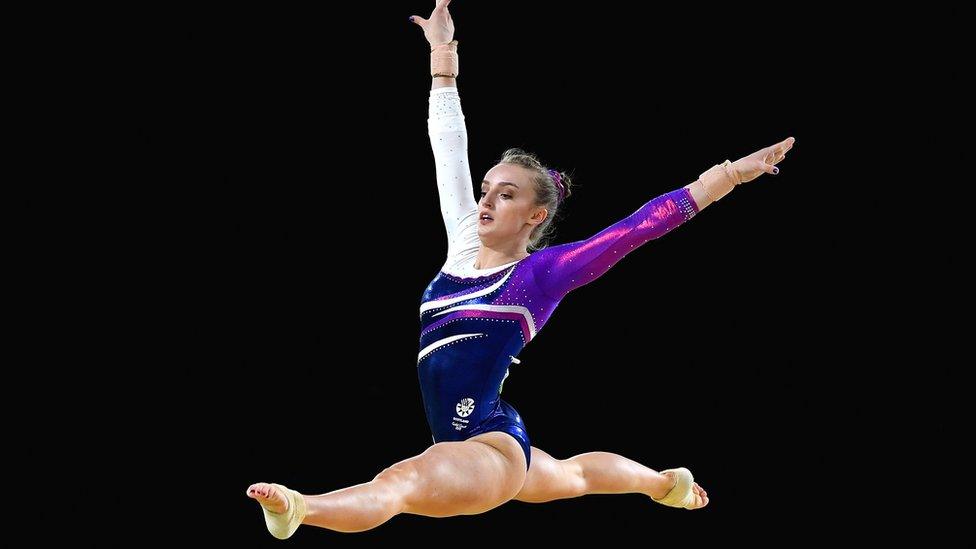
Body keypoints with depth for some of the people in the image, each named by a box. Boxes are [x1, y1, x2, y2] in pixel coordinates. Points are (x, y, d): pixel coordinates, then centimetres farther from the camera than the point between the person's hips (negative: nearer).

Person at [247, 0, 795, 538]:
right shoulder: (464, 245, 3)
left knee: (400, 484, -38)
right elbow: (450, 147, 8)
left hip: (493, 447, -9)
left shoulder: (541, 273, -15)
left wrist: (730, 174, -23)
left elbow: (640, 226, -20)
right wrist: (443, 54, 10)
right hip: (472, 445, 9)